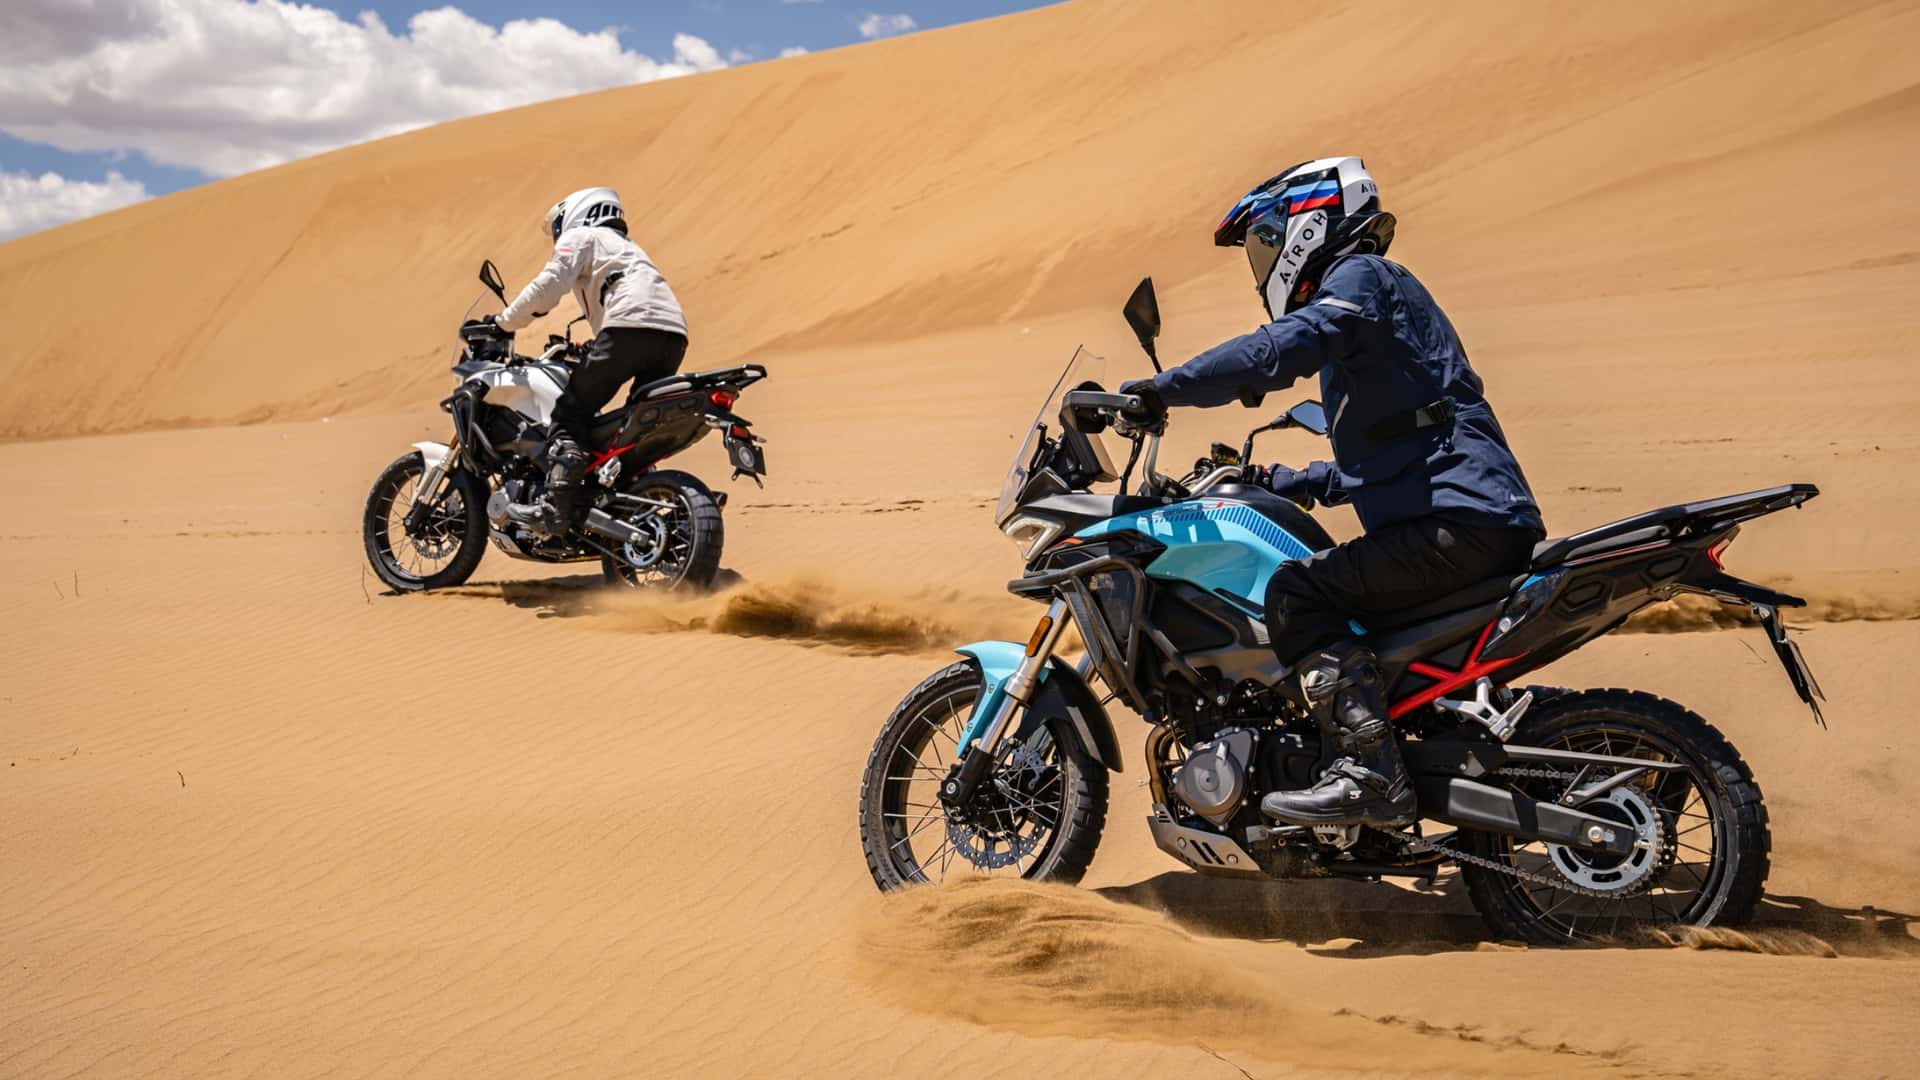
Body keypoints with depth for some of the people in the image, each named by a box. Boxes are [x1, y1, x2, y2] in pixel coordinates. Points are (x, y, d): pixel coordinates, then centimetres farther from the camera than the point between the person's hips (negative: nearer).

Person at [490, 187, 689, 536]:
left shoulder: (579, 237, 16)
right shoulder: (626, 246, 41)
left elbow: (547, 288, 1)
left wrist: (502, 323, 11)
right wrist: (582, 350, 51)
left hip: (630, 326, -8)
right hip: (673, 335, 8)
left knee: (570, 412, -5)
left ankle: (554, 507, -17)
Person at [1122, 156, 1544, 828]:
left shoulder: (1362, 276, -2)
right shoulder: (1356, 291, 28)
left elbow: (1280, 350, -23)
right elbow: (1373, 466, 32)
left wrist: (1164, 390, -18)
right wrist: (1277, 483, 31)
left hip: (1459, 521, -11)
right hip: (1484, 527, 11)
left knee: (1297, 594, -18)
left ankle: (1371, 776, -23)